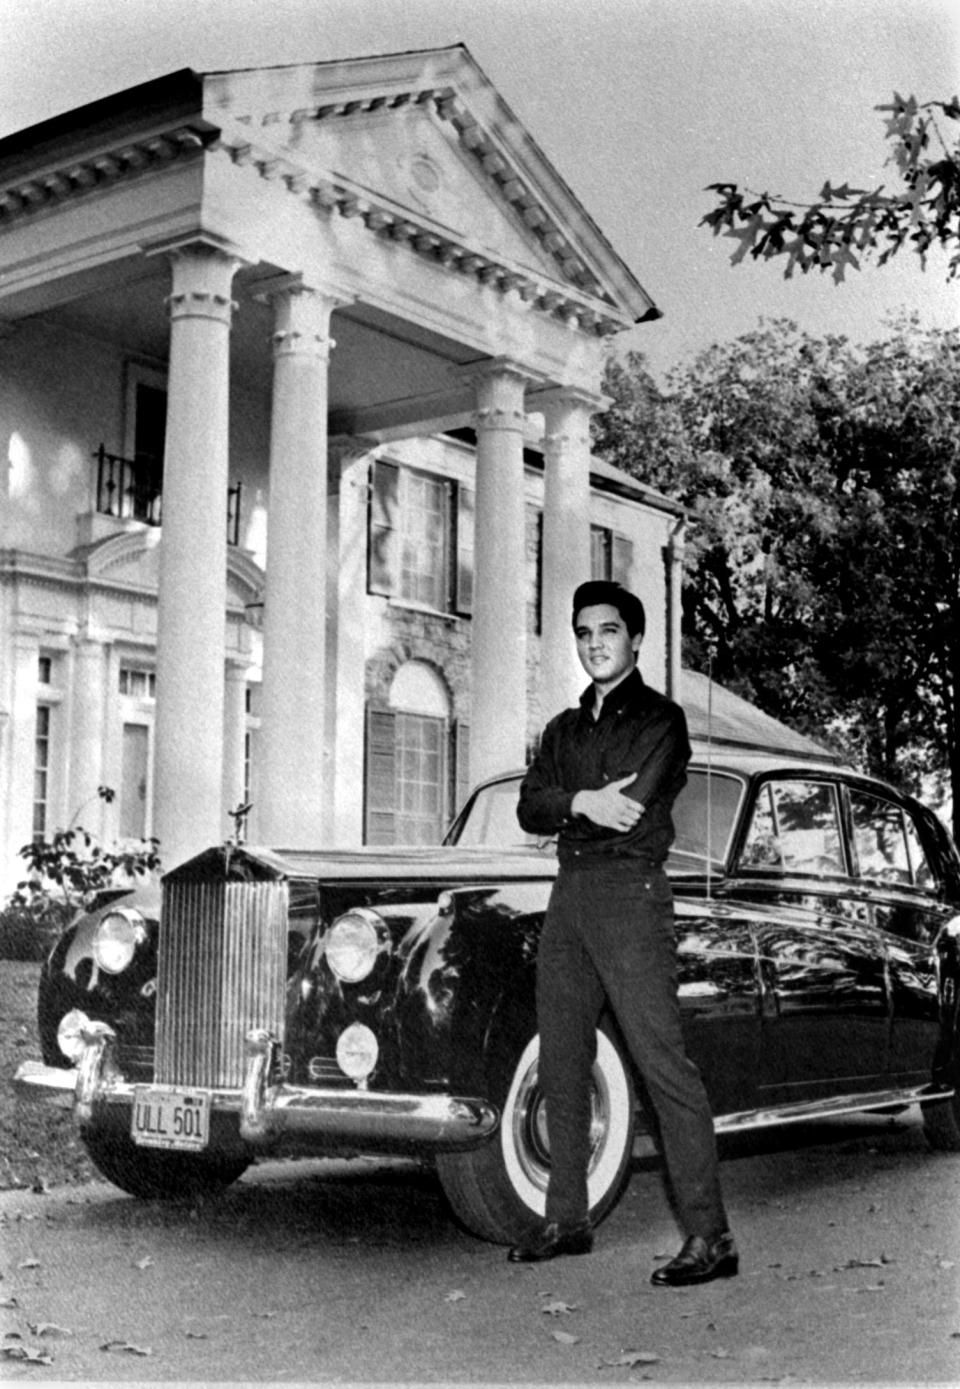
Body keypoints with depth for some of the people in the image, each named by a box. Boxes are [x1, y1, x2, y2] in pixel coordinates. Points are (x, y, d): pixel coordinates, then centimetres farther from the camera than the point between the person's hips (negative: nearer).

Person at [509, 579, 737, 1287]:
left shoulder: (660, 717, 2)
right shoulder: (565, 728, 21)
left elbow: (633, 809, -13)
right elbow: (529, 810, 6)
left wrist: (567, 812, -2)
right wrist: (584, 803, -12)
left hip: (631, 892, -7)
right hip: (567, 898, 7)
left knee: (663, 1063, -11)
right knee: (561, 1065, 8)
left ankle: (710, 1236, -11)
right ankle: (568, 1218, 18)